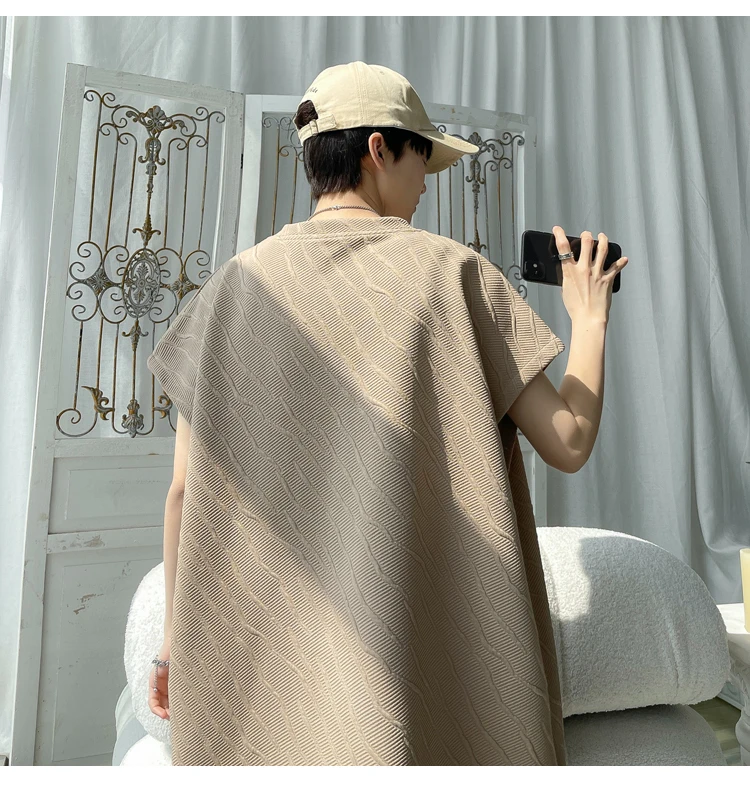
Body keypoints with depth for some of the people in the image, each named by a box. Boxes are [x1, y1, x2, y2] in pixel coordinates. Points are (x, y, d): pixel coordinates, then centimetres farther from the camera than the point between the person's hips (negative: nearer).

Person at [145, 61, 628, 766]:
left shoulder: (235, 285, -1)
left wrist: (178, 638, 12)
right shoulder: (453, 271, -7)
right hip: (422, 638, -1)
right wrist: (589, 317, 11)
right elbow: (568, 444, -6)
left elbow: (188, 490, -1)